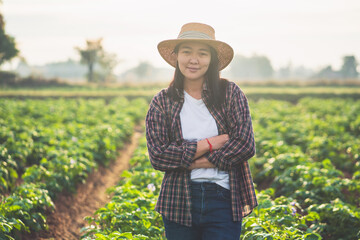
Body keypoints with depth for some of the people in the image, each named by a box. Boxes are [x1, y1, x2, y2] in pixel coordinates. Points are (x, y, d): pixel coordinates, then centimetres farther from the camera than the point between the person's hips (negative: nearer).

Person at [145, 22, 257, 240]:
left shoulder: (230, 93, 1)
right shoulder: (162, 103, 3)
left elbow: (245, 144, -8)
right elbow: (158, 156, -7)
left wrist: (195, 162, -9)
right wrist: (209, 144, -12)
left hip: (223, 199, -1)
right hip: (179, 202, 1)